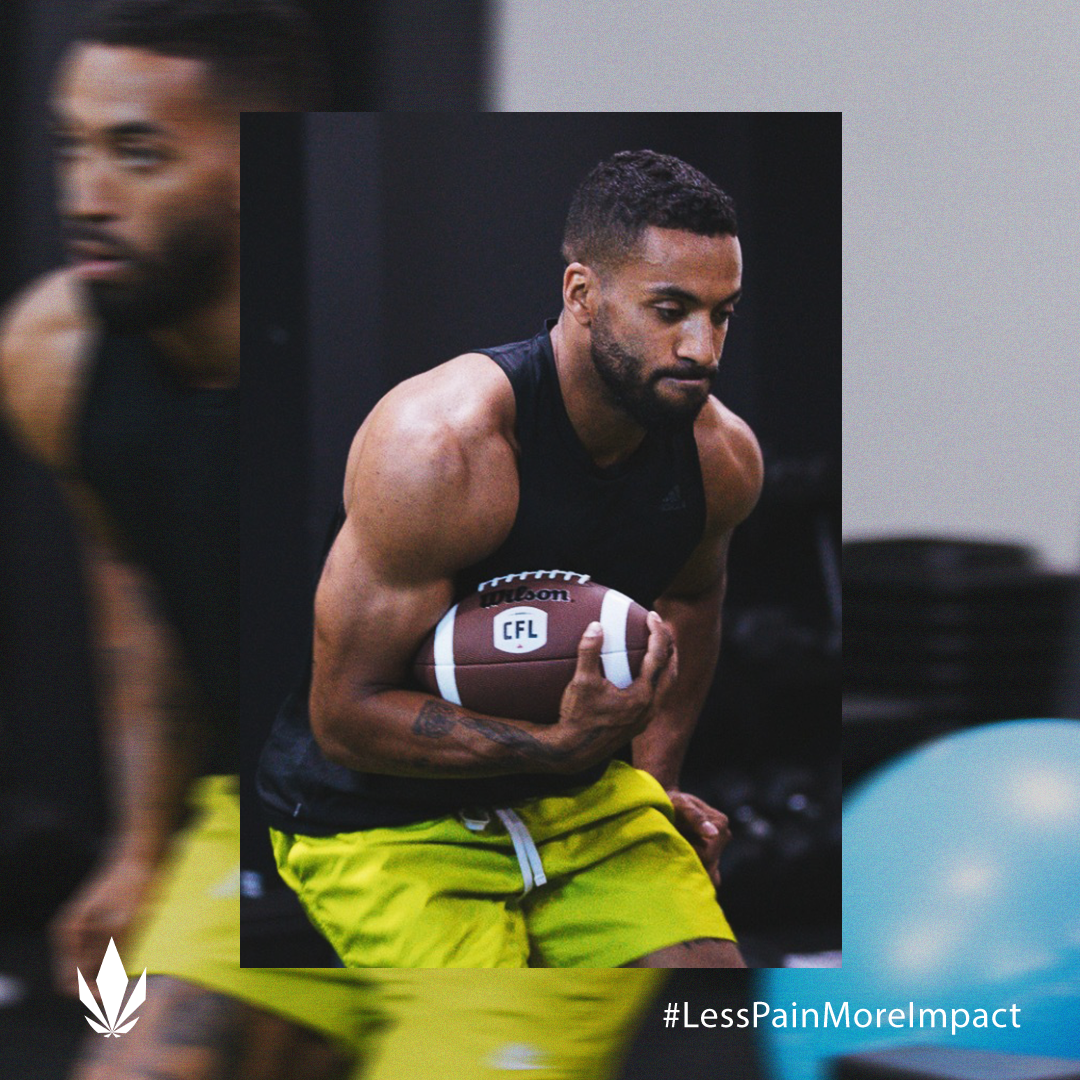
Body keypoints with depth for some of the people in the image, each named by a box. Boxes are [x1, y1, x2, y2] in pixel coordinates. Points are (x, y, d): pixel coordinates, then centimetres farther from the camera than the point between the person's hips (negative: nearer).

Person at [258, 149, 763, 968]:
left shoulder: (723, 455, -6)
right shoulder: (438, 446, -27)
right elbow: (346, 714, -24)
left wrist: (656, 774, 11)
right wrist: (563, 745, -34)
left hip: (577, 788, 6)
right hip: (381, 817, -5)